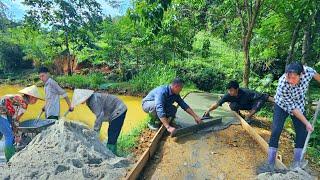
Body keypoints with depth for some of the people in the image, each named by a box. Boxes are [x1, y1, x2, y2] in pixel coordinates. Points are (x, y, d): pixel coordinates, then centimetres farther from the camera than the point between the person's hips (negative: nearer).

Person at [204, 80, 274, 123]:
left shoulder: (246, 93, -39)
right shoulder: (228, 95, -32)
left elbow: (263, 96, -37)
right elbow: (217, 104, -28)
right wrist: (207, 111, -31)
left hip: (249, 105, -1)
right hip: (240, 105, 1)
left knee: (261, 100, -31)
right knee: (233, 106, -35)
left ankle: (248, 116, -8)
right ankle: (237, 113, 3)